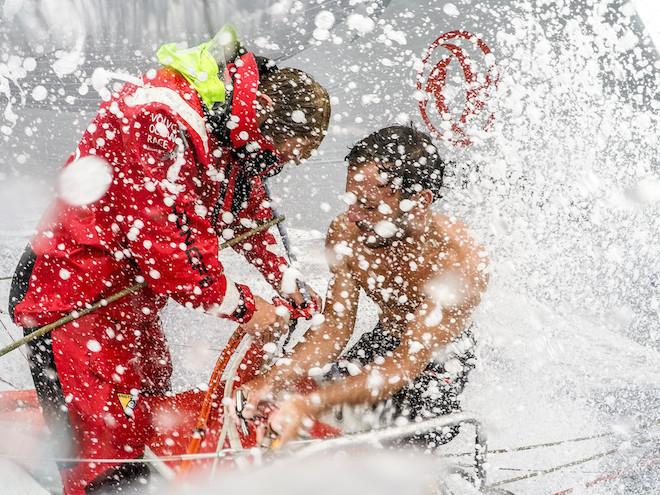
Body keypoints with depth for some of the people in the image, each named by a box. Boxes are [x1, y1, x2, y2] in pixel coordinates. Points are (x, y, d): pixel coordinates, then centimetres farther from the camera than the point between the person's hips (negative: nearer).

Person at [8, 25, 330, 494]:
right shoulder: (158, 121, -28)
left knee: (155, 427, 17)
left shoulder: (236, 134, 3)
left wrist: (286, 280, 11)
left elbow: (246, 214, 21)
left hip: (133, 300, 10)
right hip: (73, 295, -10)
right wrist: (239, 305, -20)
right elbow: (164, 238, -30)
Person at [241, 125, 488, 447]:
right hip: (384, 344, 5)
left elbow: (405, 367, -39)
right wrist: (274, 380, -33)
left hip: (439, 361, -5)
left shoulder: (460, 262, -36)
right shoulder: (345, 233, -21)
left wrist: (311, 404, -49)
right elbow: (334, 329, -15)